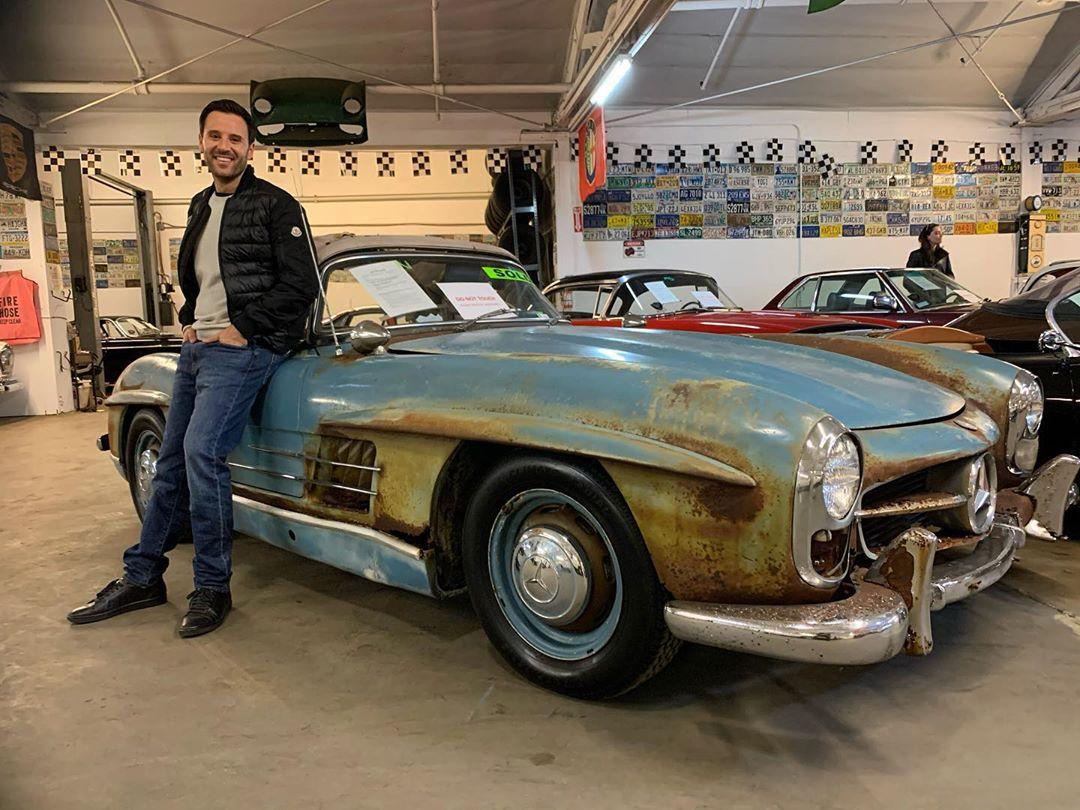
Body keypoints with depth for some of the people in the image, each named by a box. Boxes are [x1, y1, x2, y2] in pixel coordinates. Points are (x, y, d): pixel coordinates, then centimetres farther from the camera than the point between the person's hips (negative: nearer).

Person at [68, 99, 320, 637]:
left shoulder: (275, 205, -4)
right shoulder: (201, 206, 19)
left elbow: (302, 285, -11)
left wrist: (243, 329, -13)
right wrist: (189, 321, 12)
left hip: (242, 348, -8)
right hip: (197, 346, 8)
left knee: (202, 453, -19)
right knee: (172, 461, 10)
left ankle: (212, 588, -6)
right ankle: (141, 579, 21)